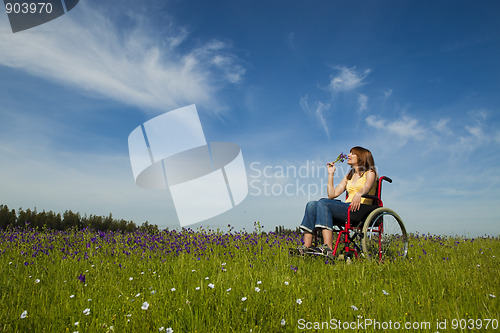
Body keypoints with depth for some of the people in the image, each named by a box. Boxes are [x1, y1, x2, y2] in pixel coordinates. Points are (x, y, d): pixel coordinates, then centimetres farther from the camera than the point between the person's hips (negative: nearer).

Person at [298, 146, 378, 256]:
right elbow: (332, 194, 19)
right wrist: (331, 174, 19)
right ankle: (306, 247, -26)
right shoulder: (349, 176, 28)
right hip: (346, 208, 7)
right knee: (311, 205, -16)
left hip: (360, 209, -7)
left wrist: (358, 194, -39)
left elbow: (366, 187, -17)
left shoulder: (369, 173, 9)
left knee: (323, 202, -30)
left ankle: (328, 248, -40)